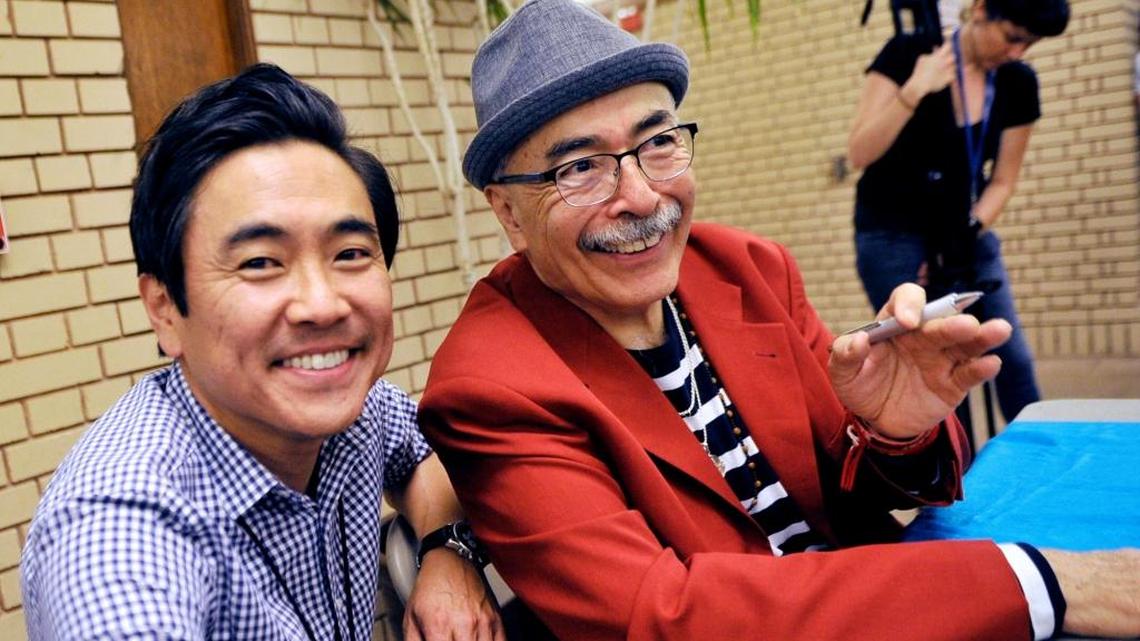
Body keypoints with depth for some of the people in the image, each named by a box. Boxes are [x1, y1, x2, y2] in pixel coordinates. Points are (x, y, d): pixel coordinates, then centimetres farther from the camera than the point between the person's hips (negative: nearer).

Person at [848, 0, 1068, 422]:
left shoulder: (1019, 84, -1)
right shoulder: (907, 54, -13)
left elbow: (1002, 181, 4)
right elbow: (859, 155, -17)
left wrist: (968, 235, -11)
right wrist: (914, 91, -28)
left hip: (964, 235, 5)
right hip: (893, 233, -4)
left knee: (1013, 356, 2)